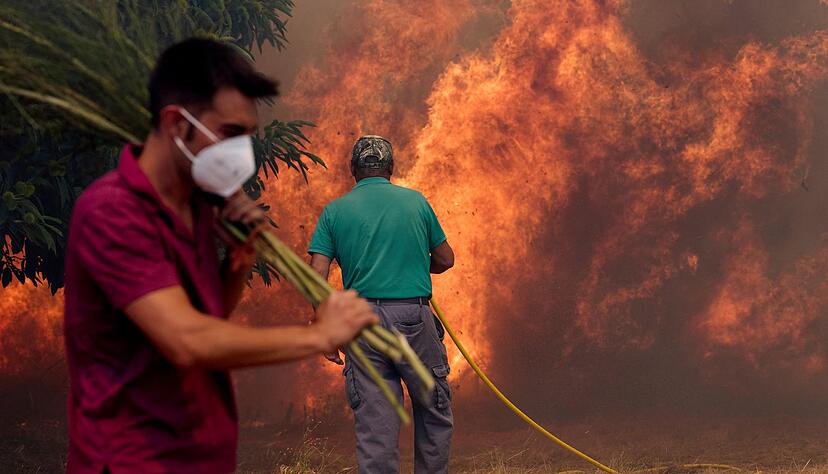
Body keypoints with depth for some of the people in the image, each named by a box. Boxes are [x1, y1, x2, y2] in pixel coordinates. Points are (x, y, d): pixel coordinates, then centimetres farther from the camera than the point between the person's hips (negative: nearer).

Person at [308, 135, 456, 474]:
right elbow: (445, 260, 14)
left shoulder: (334, 211, 6)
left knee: (374, 423, 3)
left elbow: (317, 276, -3)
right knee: (434, 412, 15)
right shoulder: (415, 201, 7)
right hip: (414, 318, -1)